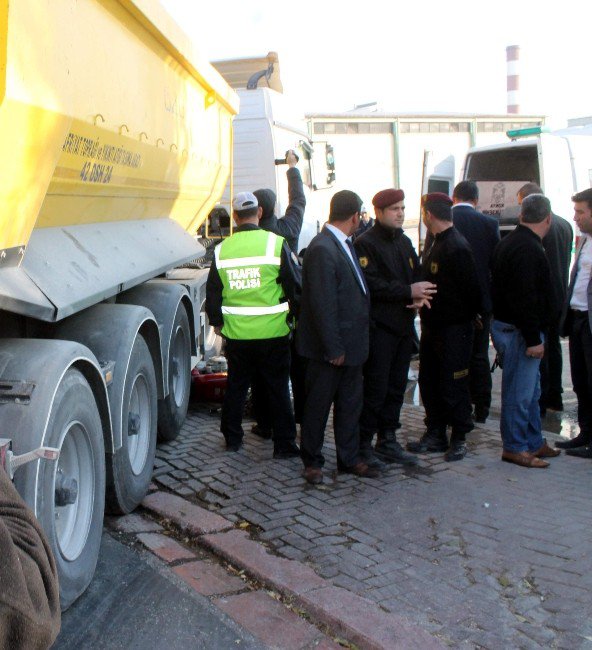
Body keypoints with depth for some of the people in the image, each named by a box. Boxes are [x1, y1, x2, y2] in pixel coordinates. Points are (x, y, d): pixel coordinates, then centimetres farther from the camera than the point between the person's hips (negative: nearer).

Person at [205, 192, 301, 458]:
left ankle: (232, 439, 27)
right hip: (273, 333, -3)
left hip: (236, 334, 3)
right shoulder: (276, 243, -10)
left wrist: (217, 322, 20)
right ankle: (284, 444, 12)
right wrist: (295, 316, 9)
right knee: (278, 389, 7)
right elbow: (295, 285, -6)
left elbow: (212, 292, 7)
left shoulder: (222, 249, 0)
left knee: (235, 386, 17)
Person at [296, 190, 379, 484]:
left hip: (350, 344, 9)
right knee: (318, 405, 8)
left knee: (350, 404, 17)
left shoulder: (345, 245, 10)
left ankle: (349, 458, 30)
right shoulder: (322, 249, -20)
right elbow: (322, 305, -22)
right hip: (330, 348, -9)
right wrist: (333, 349, -19)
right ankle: (312, 462, 22)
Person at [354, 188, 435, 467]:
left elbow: (416, 275, 19)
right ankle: (363, 443, 5)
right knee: (376, 388, -5)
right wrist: (408, 291, -20)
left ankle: (387, 441, 21)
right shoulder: (365, 243, -9)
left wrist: (419, 294, -4)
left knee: (396, 387, 12)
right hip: (378, 326, -8)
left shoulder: (404, 242, 18)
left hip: (403, 326, 8)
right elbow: (370, 285, -20)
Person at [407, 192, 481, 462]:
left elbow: (471, 291, -19)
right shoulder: (437, 243, 11)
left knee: (453, 387, 1)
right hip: (433, 326, 9)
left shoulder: (457, 247, -19)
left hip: (453, 329, -9)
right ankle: (435, 434, 26)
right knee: (428, 382, 14)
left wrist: (465, 318, -9)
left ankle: (459, 438, 15)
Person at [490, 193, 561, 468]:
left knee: (531, 389, 19)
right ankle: (514, 447, 9)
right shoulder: (529, 250, -20)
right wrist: (533, 339, -22)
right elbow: (525, 298, -25)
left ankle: (534, 443, 28)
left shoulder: (509, 242, 13)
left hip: (505, 323, 11)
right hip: (518, 331, -11)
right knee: (520, 391, -1)